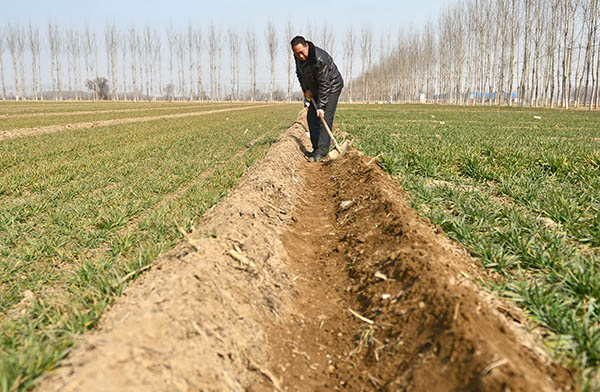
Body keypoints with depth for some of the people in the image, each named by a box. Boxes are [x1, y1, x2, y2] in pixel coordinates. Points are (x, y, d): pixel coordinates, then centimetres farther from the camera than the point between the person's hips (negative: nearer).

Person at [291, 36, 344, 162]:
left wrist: (321, 106, -31)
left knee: (325, 118, -17)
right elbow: (299, 73, 11)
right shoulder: (298, 57, -8)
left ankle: (322, 151, -18)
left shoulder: (319, 59, -34)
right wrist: (305, 89, -2)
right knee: (311, 116, 3)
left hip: (332, 87, -8)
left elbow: (324, 84, -31)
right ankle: (316, 149, 9)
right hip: (316, 89, 9)